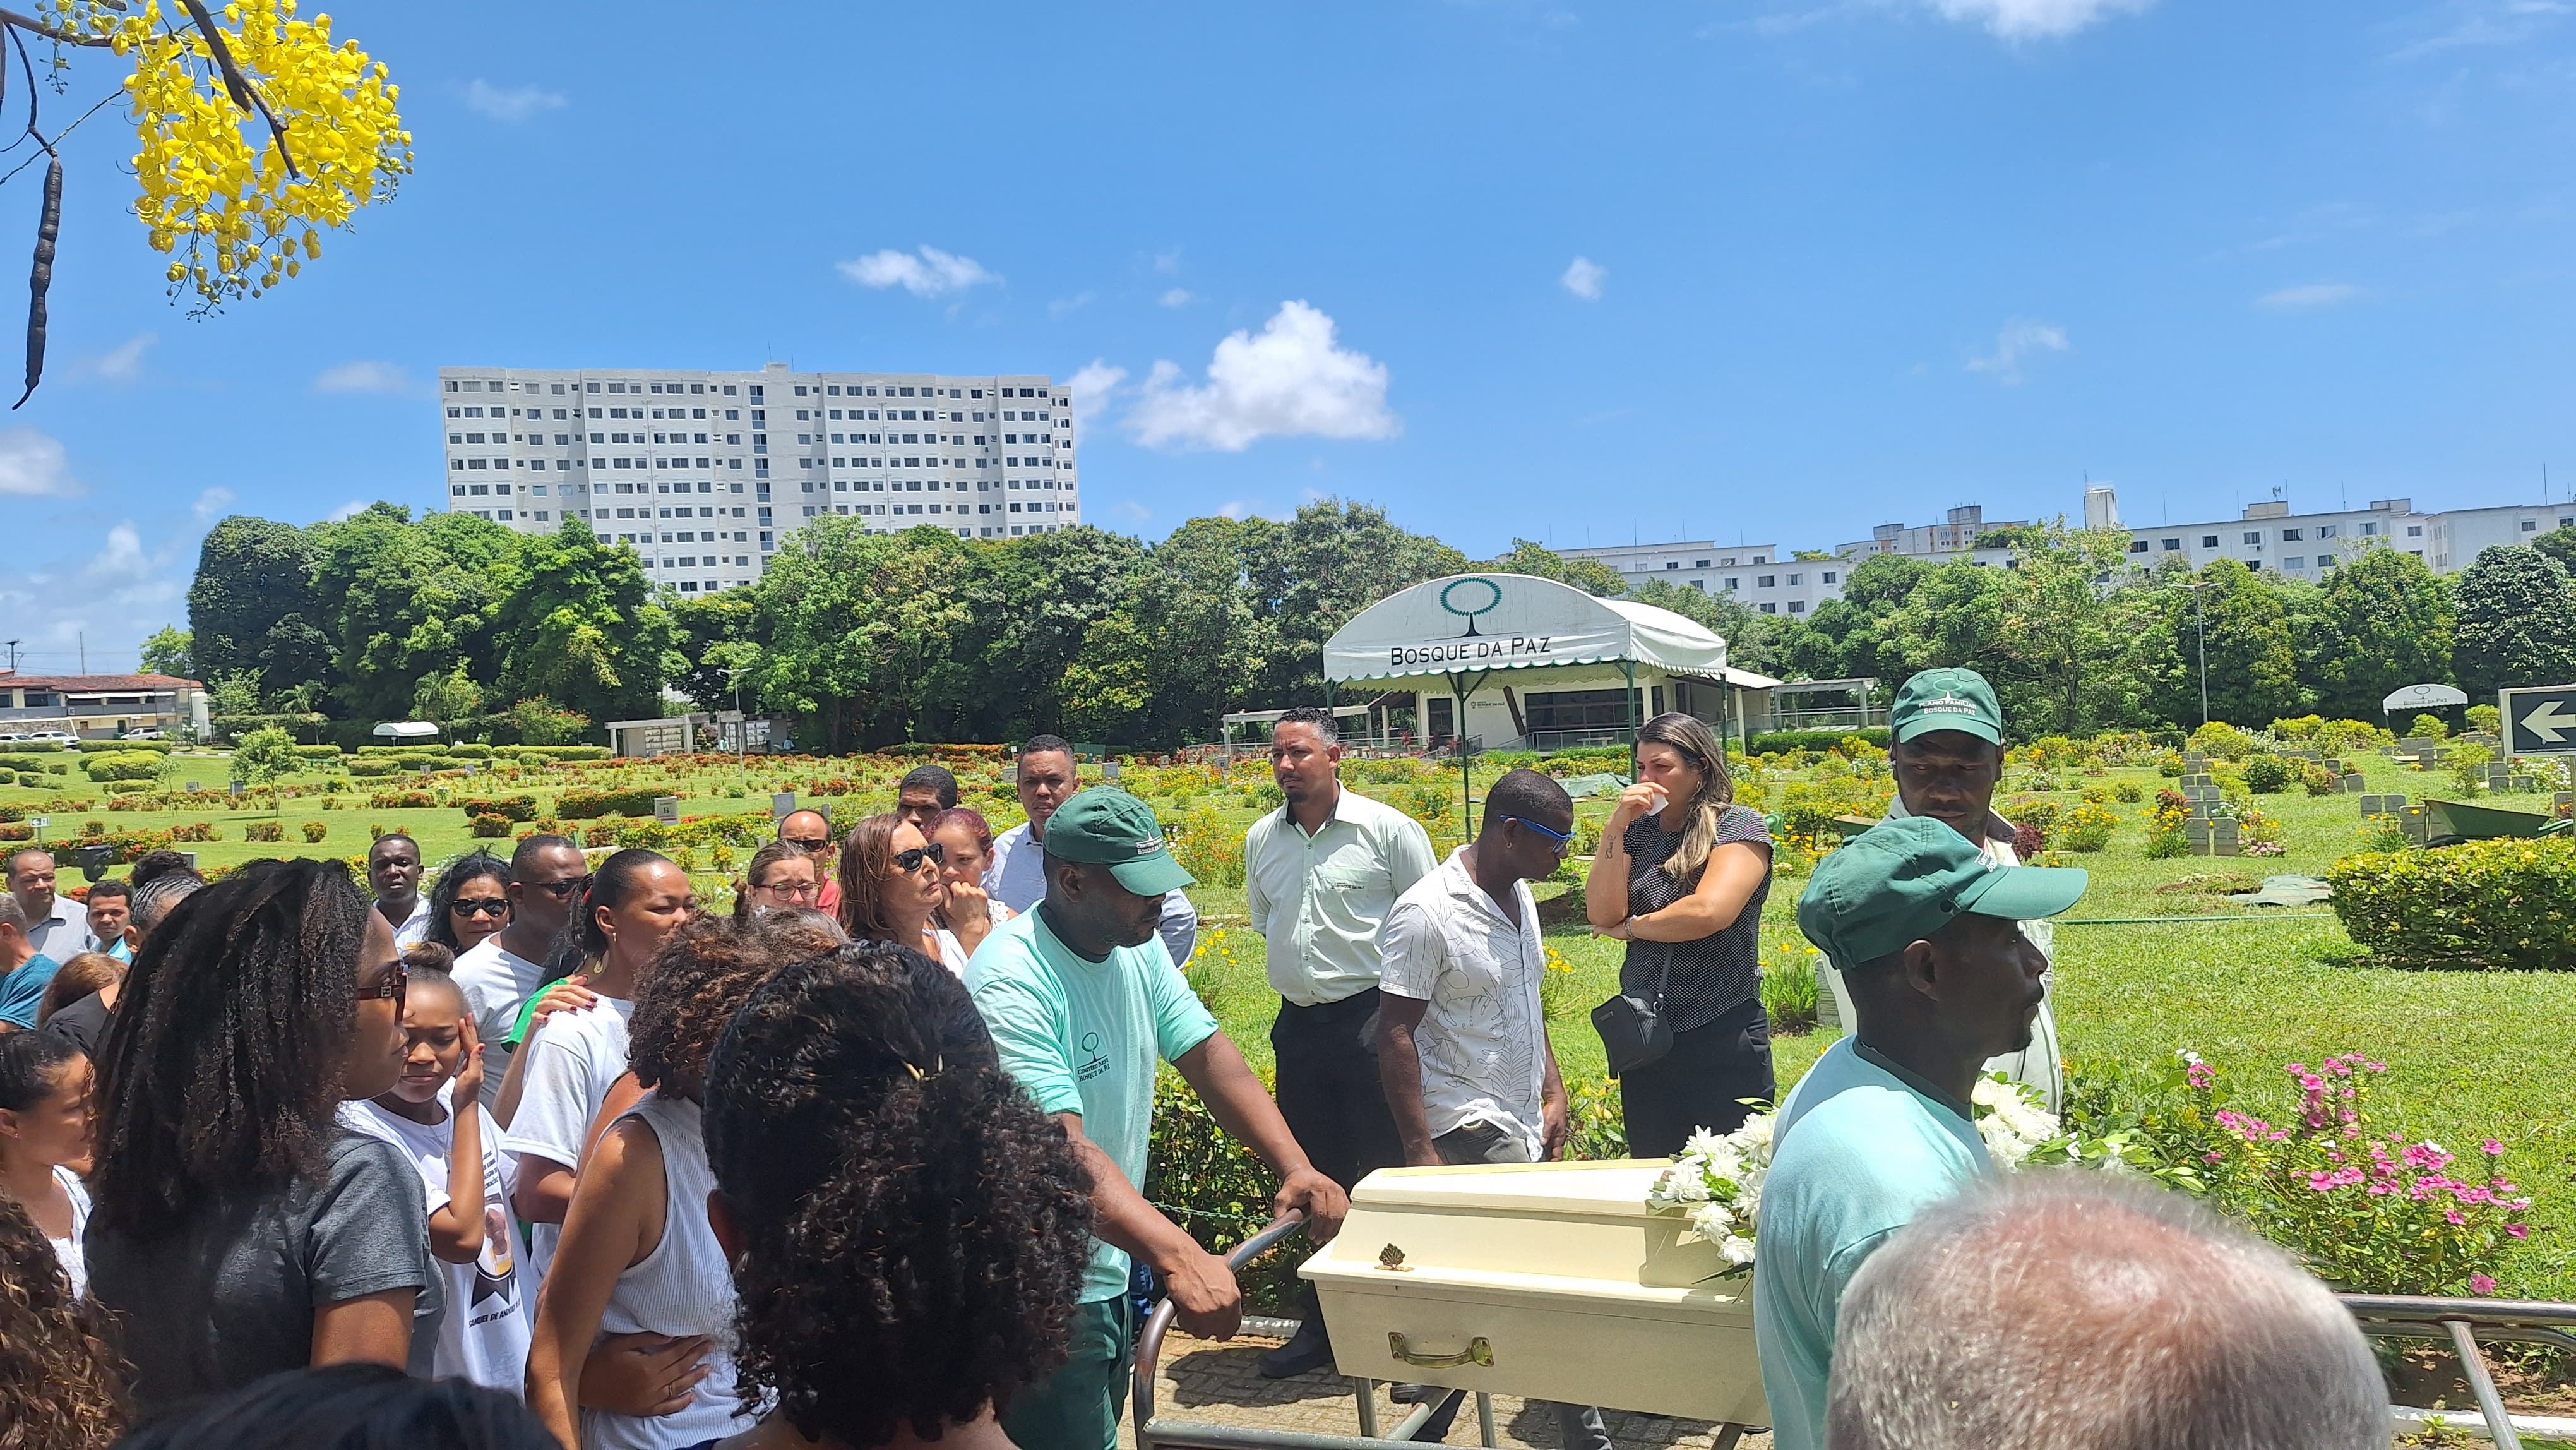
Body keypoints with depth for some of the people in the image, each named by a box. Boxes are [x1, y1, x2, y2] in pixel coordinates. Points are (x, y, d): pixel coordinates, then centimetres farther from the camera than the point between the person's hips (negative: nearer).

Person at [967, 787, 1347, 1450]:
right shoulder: (1012, 983, -27)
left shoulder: (1137, 950, 1)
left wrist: (1295, 1167, -15)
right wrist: (1180, 1257, -46)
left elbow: (1209, 1054, -2)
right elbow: (1061, 1152, -36)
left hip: (1113, 1268, 9)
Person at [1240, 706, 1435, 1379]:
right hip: (1298, 1025, 5)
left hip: (1373, 1020, -5)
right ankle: (1321, 1324, 25)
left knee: (1387, 1177, 0)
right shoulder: (1261, 839, 9)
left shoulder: (1389, 829, -6)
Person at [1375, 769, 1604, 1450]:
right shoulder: (1426, 912, -16)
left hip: (1524, 1125, 8)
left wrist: (1553, 1092, 14)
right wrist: (1419, 1150, -17)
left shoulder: (1519, 896, 10)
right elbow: (1395, 1036, -15)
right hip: (1471, 1132, -8)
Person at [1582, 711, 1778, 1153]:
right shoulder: (1641, 830, 7)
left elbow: (1708, 912, -22)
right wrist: (1615, 829, -10)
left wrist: (1632, 927, -6)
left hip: (1723, 1038, -5)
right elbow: (1602, 914, -4)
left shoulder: (1739, 827, -7)